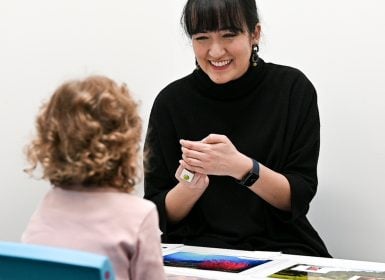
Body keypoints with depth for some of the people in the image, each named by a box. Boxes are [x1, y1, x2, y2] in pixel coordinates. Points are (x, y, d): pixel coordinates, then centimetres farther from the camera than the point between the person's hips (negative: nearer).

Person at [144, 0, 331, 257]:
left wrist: (241, 167, -24)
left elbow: (299, 198, -7)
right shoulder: (171, 101, -4)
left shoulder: (293, 88, -4)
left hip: (280, 247, 0)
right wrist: (190, 187, -21)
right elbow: (159, 214, 0)